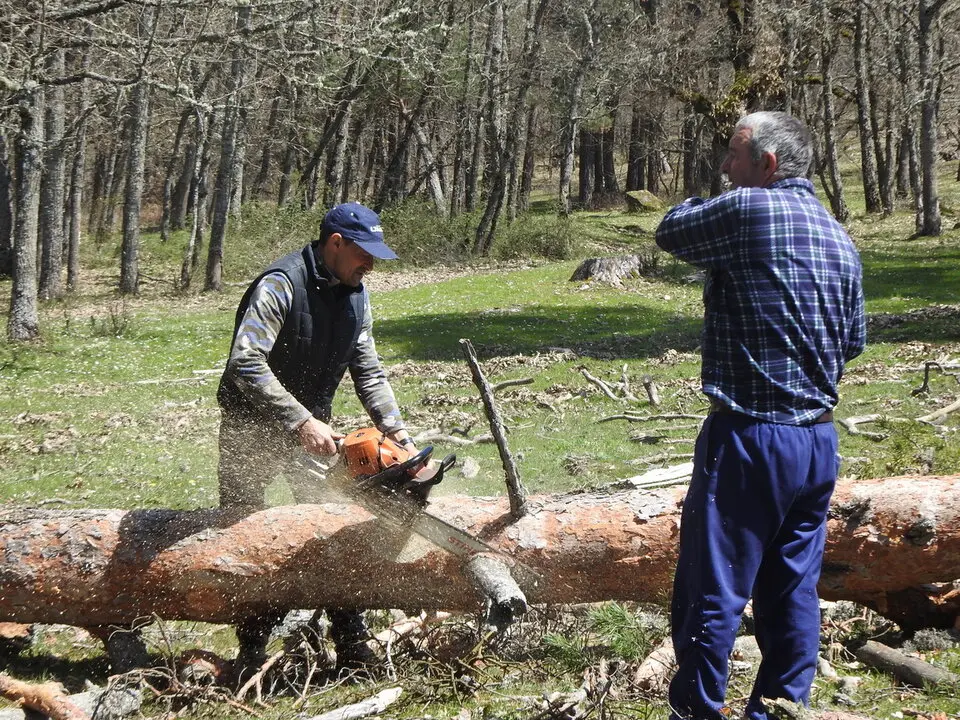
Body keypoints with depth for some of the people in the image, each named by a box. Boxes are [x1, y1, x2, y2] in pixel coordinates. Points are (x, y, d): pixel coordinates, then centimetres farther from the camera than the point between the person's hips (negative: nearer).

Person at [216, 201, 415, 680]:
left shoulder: (354, 295, 0)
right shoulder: (280, 285, -24)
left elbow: (367, 371, 4)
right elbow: (246, 363, -33)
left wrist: (396, 431, -10)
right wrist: (300, 423, -36)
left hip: (309, 429, 6)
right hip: (251, 427, -6)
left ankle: (353, 648, 4)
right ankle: (252, 653, 9)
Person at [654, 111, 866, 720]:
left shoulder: (750, 210, -14)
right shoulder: (839, 237, 10)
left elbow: (671, 231, 2)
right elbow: (854, 340, 17)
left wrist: (708, 204, 18)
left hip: (752, 439, -8)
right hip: (819, 441, 8)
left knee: (711, 594, -1)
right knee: (794, 591, 13)